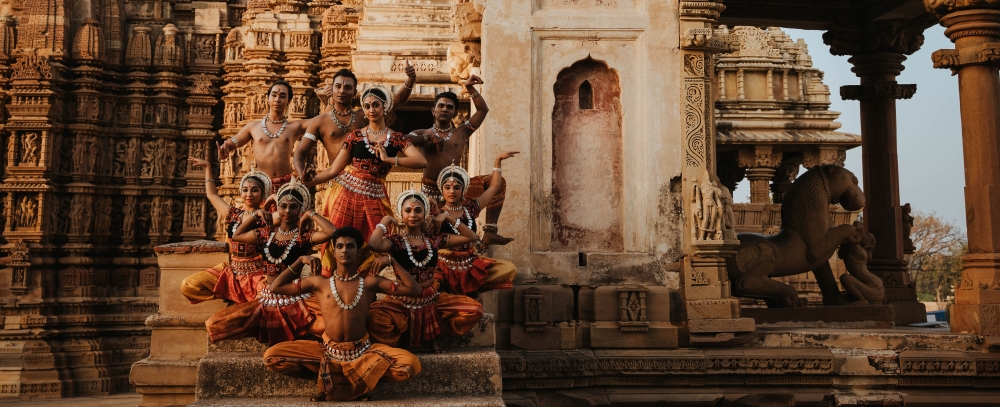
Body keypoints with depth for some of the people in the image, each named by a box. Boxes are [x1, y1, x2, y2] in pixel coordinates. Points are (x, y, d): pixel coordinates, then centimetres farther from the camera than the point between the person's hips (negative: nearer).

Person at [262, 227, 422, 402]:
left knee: (411, 365, -27)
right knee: (271, 357, -16)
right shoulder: (320, 282, 5)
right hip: (328, 350, 1)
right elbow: (275, 288, 9)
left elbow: (414, 289, -2)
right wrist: (300, 261, 3)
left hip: (363, 350, -1)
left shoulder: (370, 282, 1)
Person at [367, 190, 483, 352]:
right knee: (374, 318, -34)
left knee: (475, 309, -10)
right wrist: (386, 220, -14)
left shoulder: (434, 240, 5)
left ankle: (432, 333, 9)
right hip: (403, 301, -4)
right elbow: (374, 245, -30)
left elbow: (472, 237, 6)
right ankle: (402, 341, 1)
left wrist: (447, 217, 3)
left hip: (432, 299, 4)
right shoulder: (395, 241, -6)